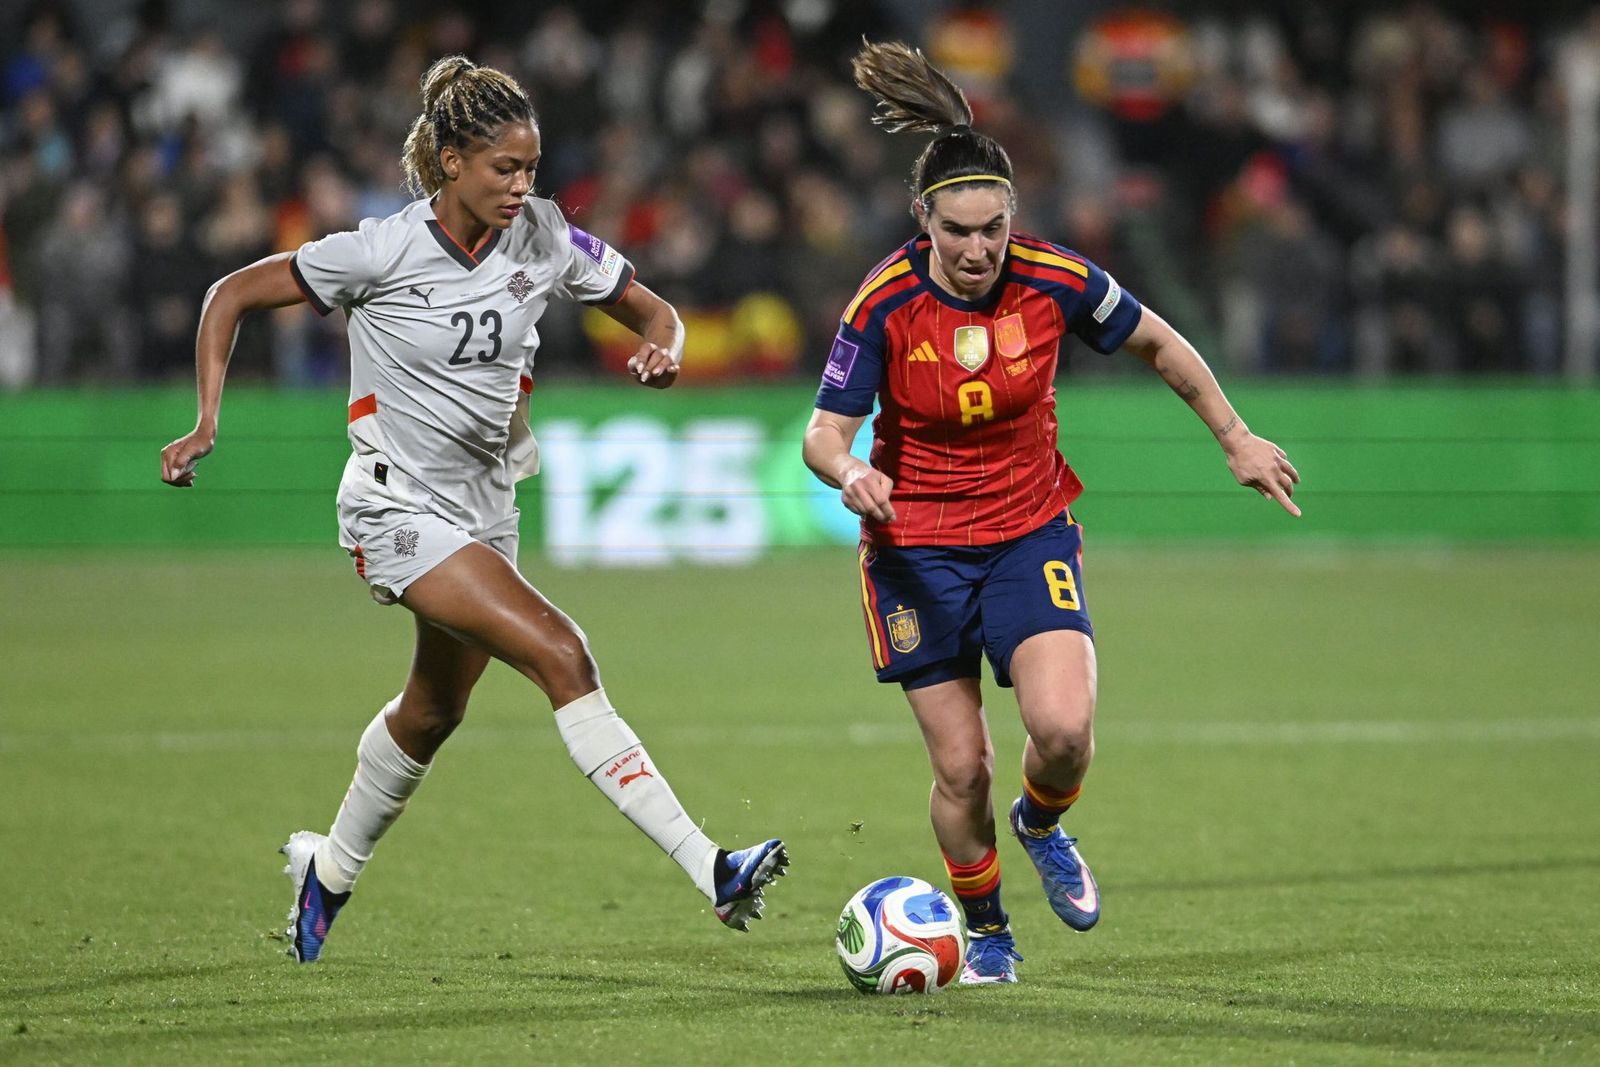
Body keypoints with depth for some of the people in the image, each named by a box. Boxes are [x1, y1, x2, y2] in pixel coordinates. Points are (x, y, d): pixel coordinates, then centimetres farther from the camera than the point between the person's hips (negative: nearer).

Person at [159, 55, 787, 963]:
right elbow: (232, 297, -8)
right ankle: (711, 872, -28)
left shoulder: (545, 239, -6)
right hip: (399, 507, -7)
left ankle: (328, 871, 46)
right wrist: (207, 424, -17)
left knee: (433, 712, 20)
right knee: (561, 655, -22)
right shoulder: (384, 252, -17)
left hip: (485, 505, 7)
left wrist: (663, 350, -19)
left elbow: (654, 311, 5)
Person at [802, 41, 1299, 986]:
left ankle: (1043, 825, 15)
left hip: (1030, 532, 1)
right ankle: (986, 933, 24)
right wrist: (848, 471, -37)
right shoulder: (886, 305, -17)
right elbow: (825, 431, -14)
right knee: (962, 767, -2)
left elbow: (1158, 343, 5)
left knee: (1064, 728, -20)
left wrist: (1236, 438, 11)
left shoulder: (1056, 282, -13)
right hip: (915, 545, -1)